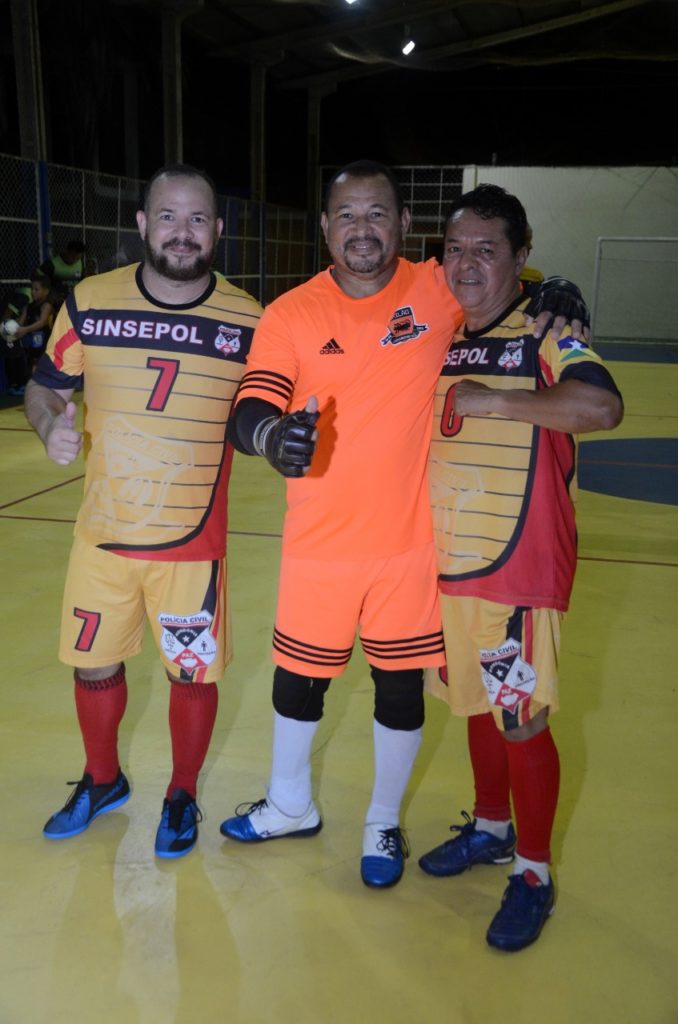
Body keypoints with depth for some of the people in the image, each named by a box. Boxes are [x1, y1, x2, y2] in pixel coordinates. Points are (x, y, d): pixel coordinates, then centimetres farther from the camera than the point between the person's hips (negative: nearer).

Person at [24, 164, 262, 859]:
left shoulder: (248, 321, -7)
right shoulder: (88, 303, -4)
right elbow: (45, 387, 8)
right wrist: (51, 424, -14)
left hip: (193, 542, -2)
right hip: (101, 535, 2)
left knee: (192, 673, 9)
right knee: (94, 666, 17)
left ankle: (182, 796, 36)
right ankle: (102, 781, 44)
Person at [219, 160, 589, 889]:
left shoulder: (439, 290, -5)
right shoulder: (290, 314, -6)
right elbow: (249, 411, -14)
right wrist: (271, 434, -38)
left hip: (409, 537, 0)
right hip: (318, 540, 1)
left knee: (400, 685, 12)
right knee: (298, 677, 16)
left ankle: (383, 823, 39)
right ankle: (290, 806, 45)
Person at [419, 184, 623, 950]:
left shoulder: (546, 328, -10)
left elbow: (600, 407, -28)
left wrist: (492, 400, -25)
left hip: (518, 570, -6)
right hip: (448, 563, 6)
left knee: (521, 721, 2)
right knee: (477, 706, 19)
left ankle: (533, 873, 23)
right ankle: (491, 829, 40)